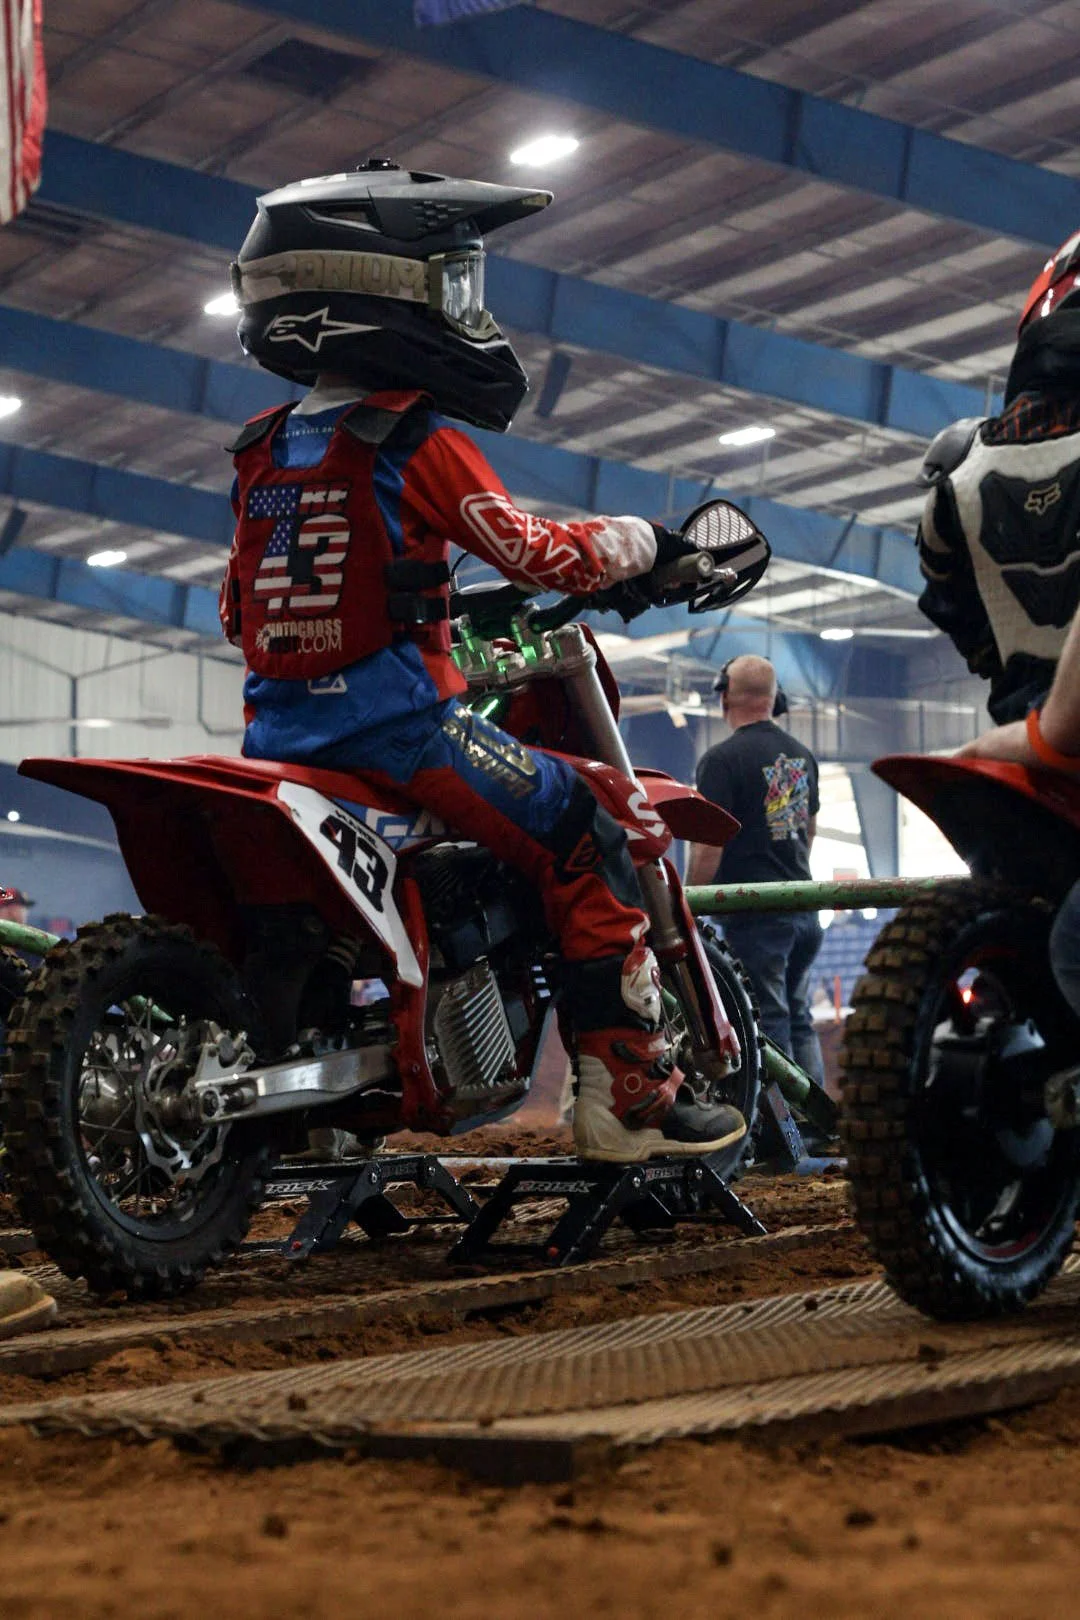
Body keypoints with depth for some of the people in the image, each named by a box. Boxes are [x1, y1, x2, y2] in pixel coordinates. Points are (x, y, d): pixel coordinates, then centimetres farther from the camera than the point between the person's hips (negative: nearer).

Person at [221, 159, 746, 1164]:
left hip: (278, 733, 8)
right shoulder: (412, 438, -8)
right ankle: (628, 1097, -9)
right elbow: (534, 555, -9)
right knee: (584, 845, -4)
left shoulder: (261, 452, 14)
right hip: (395, 717, -8)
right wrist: (644, 542, 6)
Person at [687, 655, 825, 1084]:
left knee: (768, 1024, -4)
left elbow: (709, 847, -17)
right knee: (799, 1020, 15)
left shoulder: (722, 759, -13)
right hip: (802, 910, 7)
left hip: (753, 915, -7)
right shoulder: (802, 755, 11)